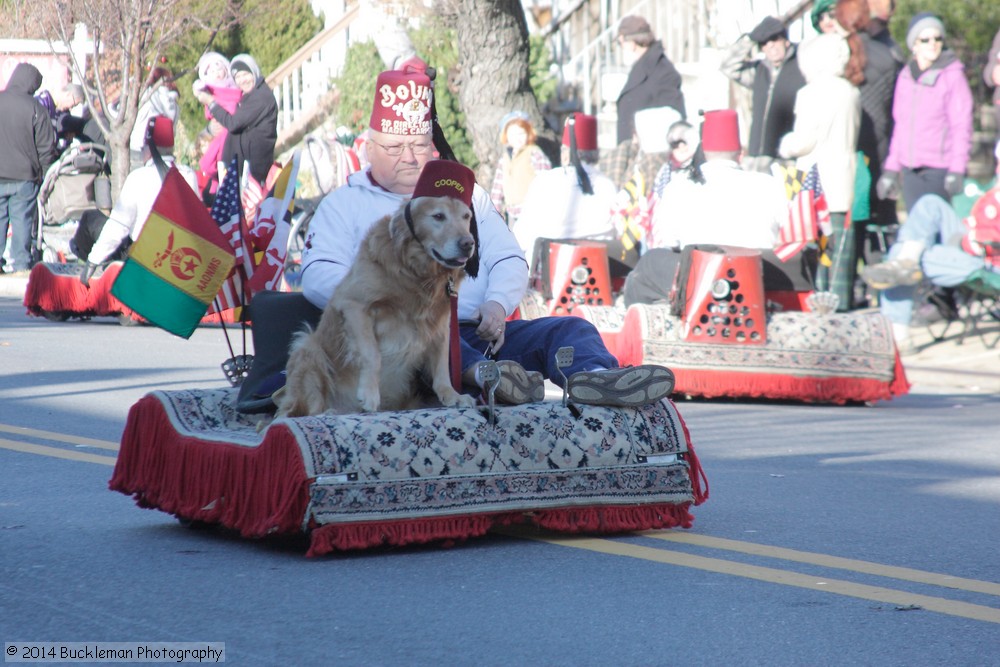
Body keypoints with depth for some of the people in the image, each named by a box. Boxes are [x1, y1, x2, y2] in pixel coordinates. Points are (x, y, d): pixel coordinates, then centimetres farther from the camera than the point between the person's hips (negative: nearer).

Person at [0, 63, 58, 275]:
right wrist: (44, 174, 7)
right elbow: (46, 147, -6)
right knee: (22, 219, 5)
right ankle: (22, 263, 6)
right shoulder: (35, 108, -10)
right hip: (24, 177, -2)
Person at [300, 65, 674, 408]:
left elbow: (509, 260, 19)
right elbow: (318, 277, -2)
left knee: (571, 329, -18)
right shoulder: (344, 205, 14)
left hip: (479, 334, 4)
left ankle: (592, 375, -52)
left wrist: (497, 303, -6)